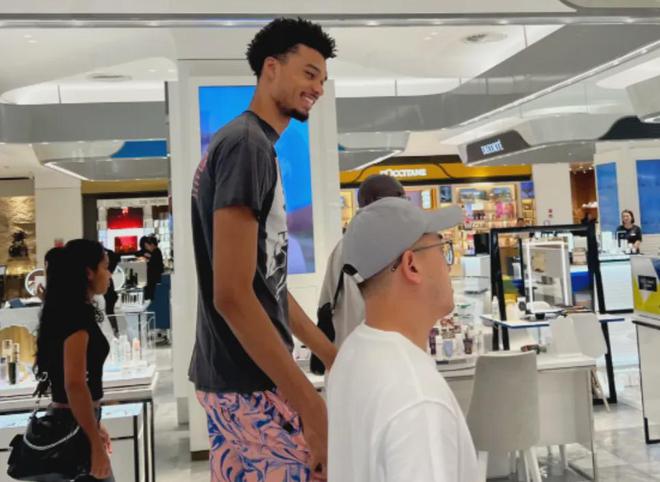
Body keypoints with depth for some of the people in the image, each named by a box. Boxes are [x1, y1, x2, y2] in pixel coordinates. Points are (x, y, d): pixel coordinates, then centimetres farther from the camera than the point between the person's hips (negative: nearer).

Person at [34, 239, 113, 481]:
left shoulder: (67, 311, 10)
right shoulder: (76, 314, -18)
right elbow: (74, 385, -24)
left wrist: (94, 423, 24)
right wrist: (96, 445, -21)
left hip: (66, 420, 9)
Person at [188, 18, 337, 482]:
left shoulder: (255, 145, 13)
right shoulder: (247, 144, -17)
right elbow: (233, 295, -24)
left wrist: (332, 356, 18)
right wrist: (311, 404, -23)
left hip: (238, 373, 10)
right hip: (250, 381, -10)